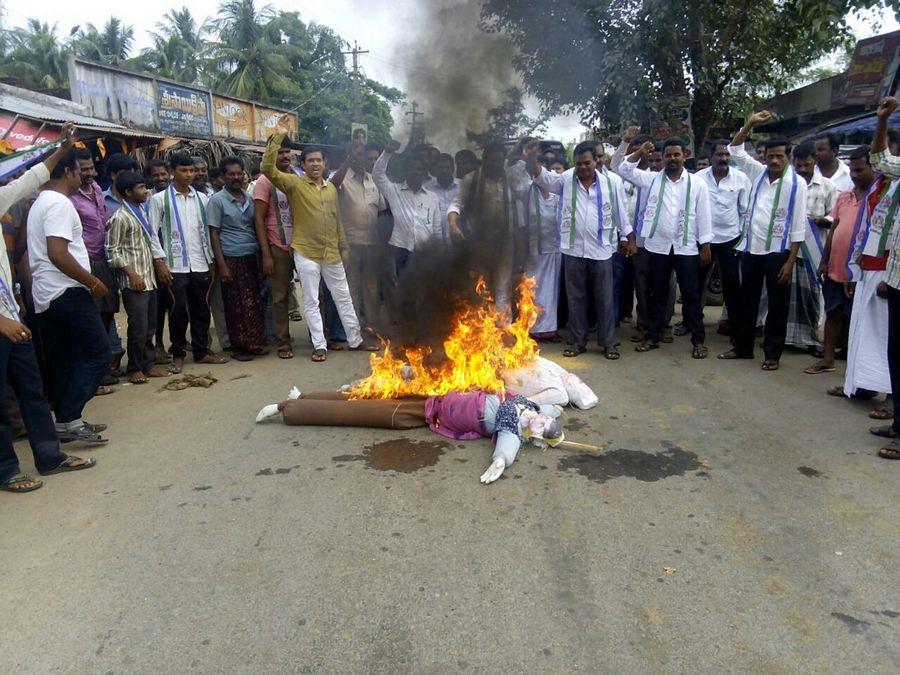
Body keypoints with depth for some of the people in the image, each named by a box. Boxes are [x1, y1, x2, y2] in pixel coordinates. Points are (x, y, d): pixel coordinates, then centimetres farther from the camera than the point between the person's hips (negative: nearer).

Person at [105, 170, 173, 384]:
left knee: (150, 325, 13)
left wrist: (160, 264, 14)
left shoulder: (141, 210, 13)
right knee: (139, 327, -4)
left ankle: (149, 364, 22)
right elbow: (113, 251, -13)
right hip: (134, 282, -8)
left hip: (149, 278, 8)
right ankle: (135, 369, 9)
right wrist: (132, 274, -17)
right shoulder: (120, 217, -12)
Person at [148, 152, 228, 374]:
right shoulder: (160, 199, 0)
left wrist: (211, 260, 10)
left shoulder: (201, 198, 11)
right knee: (179, 310, -1)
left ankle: (202, 351, 19)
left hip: (199, 264, 4)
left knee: (201, 309, 8)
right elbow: (153, 233, -2)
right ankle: (178, 354, 13)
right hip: (175, 265, -3)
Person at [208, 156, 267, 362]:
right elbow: (214, 234, -5)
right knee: (235, 305, 0)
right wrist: (222, 265, -11)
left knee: (254, 302, 5)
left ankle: (255, 342, 16)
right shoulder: (217, 200, -3)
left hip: (252, 257, 5)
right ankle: (238, 347, 10)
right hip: (232, 259, -4)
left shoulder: (250, 198, 11)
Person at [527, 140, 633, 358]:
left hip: (602, 250, -1)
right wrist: (532, 158, -31)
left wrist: (629, 239, 10)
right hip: (573, 250, 1)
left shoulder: (612, 181, -1)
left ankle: (608, 343, 17)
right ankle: (578, 342, 21)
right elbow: (542, 176, -11)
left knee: (605, 299, 6)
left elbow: (621, 211, 6)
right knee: (575, 299, 9)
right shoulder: (565, 180, 1)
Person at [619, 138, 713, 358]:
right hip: (658, 246, 2)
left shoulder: (697, 183, 1)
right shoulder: (652, 179, 5)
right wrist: (640, 153, -11)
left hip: (686, 248, -1)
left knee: (691, 295, 4)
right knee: (658, 294, 11)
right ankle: (653, 337, 20)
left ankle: (698, 340, 12)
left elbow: (703, 216, 0)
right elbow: (625, 170, 1)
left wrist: (706, 246, -3)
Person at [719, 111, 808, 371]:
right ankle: (742, 346, 25)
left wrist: (790, 261, -13)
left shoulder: (796, 183, -7)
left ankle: (772, 353, 15)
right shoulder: (758, 173, 6)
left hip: (778, 251, -4)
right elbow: (735, 149, 9)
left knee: (777, 305, 4)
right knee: (747, 300, 13)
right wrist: (751, 123, -5)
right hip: (751, 248, 4)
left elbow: (799, 225, -8)